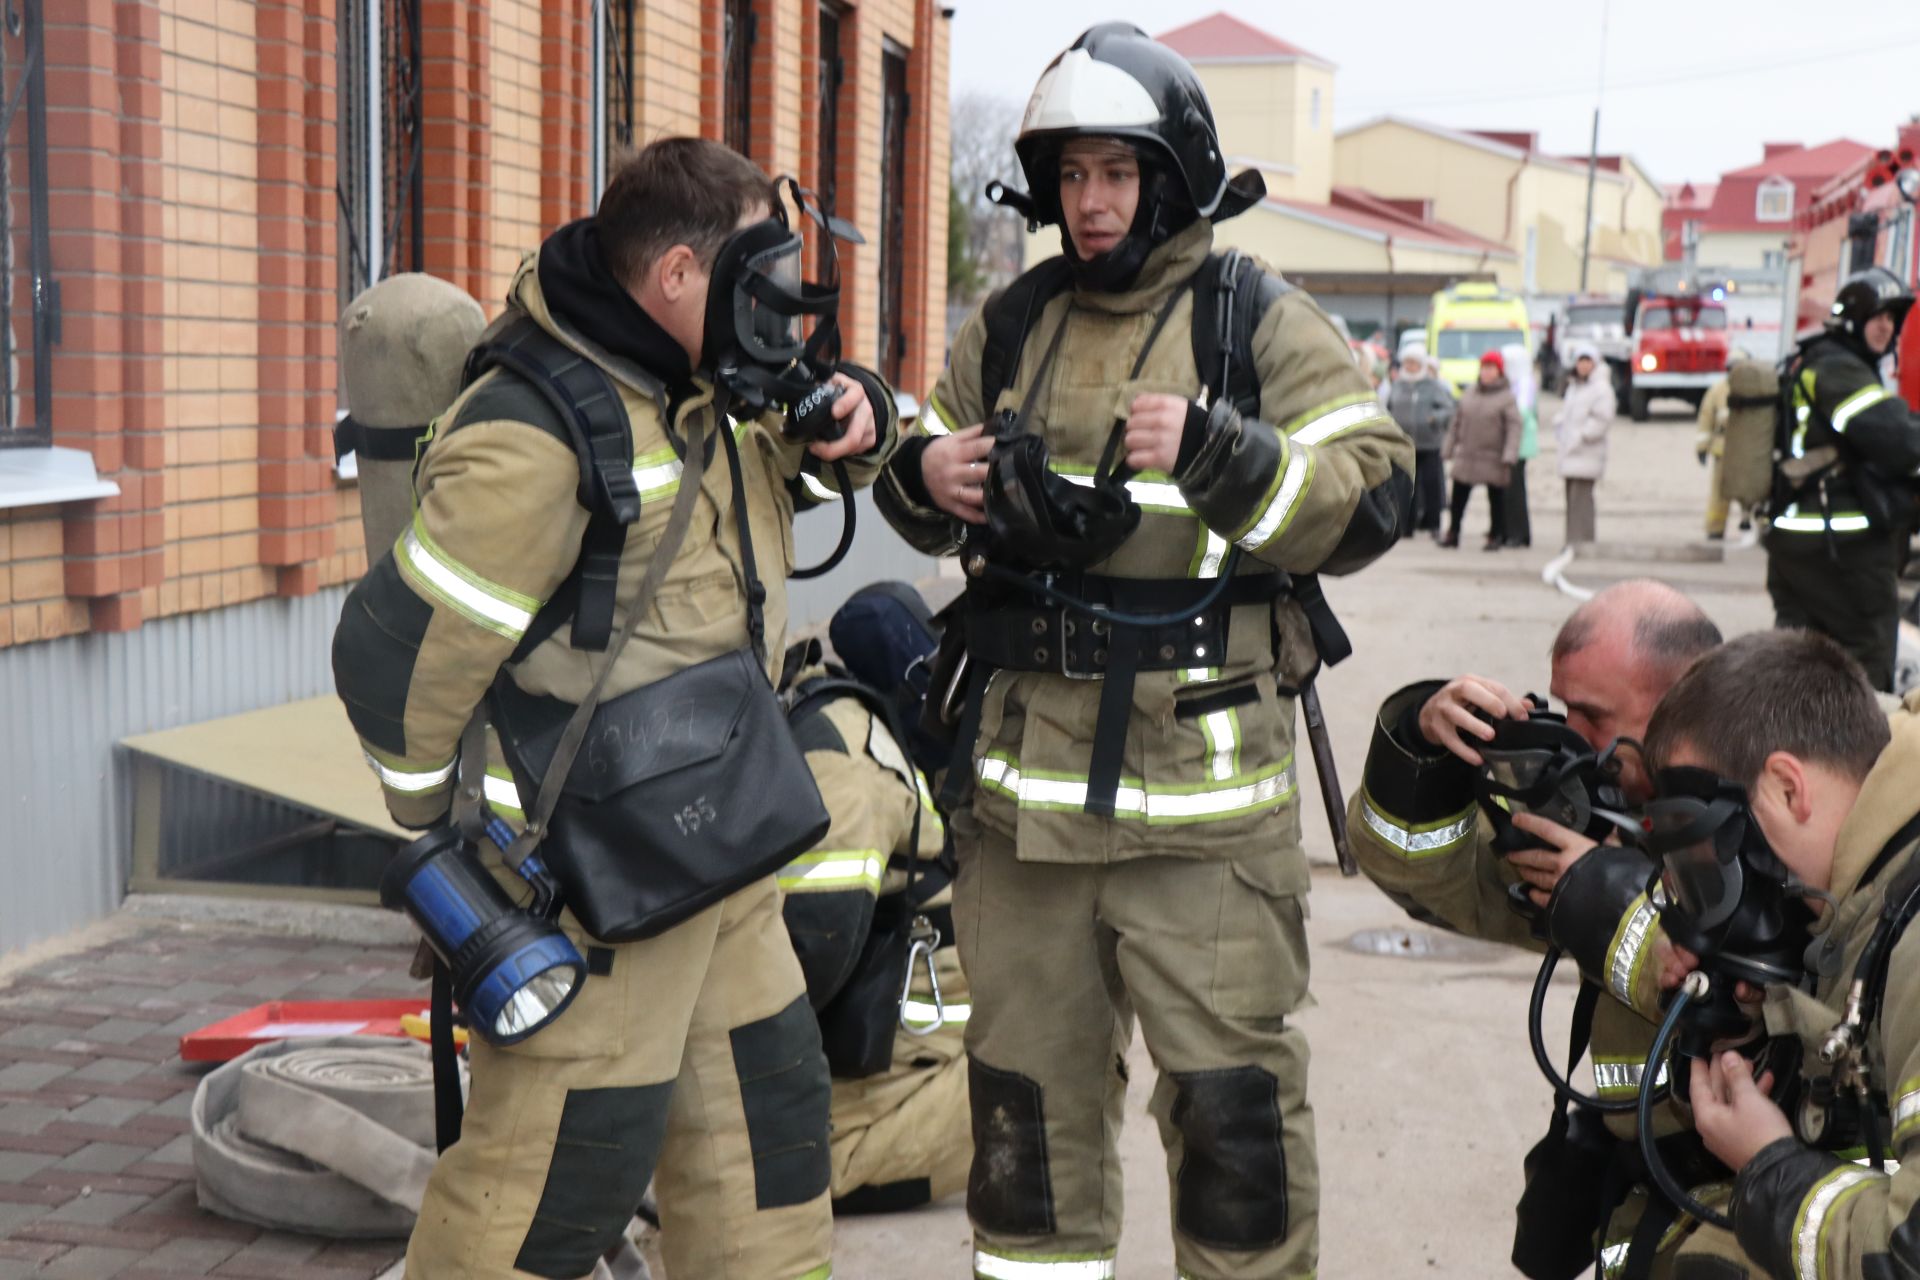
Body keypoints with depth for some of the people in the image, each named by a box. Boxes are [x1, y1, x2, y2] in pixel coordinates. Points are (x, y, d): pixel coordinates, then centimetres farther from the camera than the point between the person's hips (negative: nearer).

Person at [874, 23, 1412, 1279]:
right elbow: (940, 511, 20)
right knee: (1026, 1080, 16)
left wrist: (1218, 455, -24)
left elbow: (1372, 499, -11)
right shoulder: (1009, 325, 11)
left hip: (1201, 786, -4)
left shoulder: (1265, 325, -3)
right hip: (1022, 782, 5)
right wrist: (923, 478, -2)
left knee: (1233, 1085, 1)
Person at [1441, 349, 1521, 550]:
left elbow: (1514, 428, -13)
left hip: (1493, 460, -4)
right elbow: (1457, 421, 14)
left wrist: (1509, 457, -22)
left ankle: (1496, 537, 16)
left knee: (1496, 499, 6)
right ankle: (1452, 534, 15)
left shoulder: (1507, 397, -7)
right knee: (1458, 496, 6)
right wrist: (1449, 449, 12)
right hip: (1466, 456, 4)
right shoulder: (1471, 392, 8)